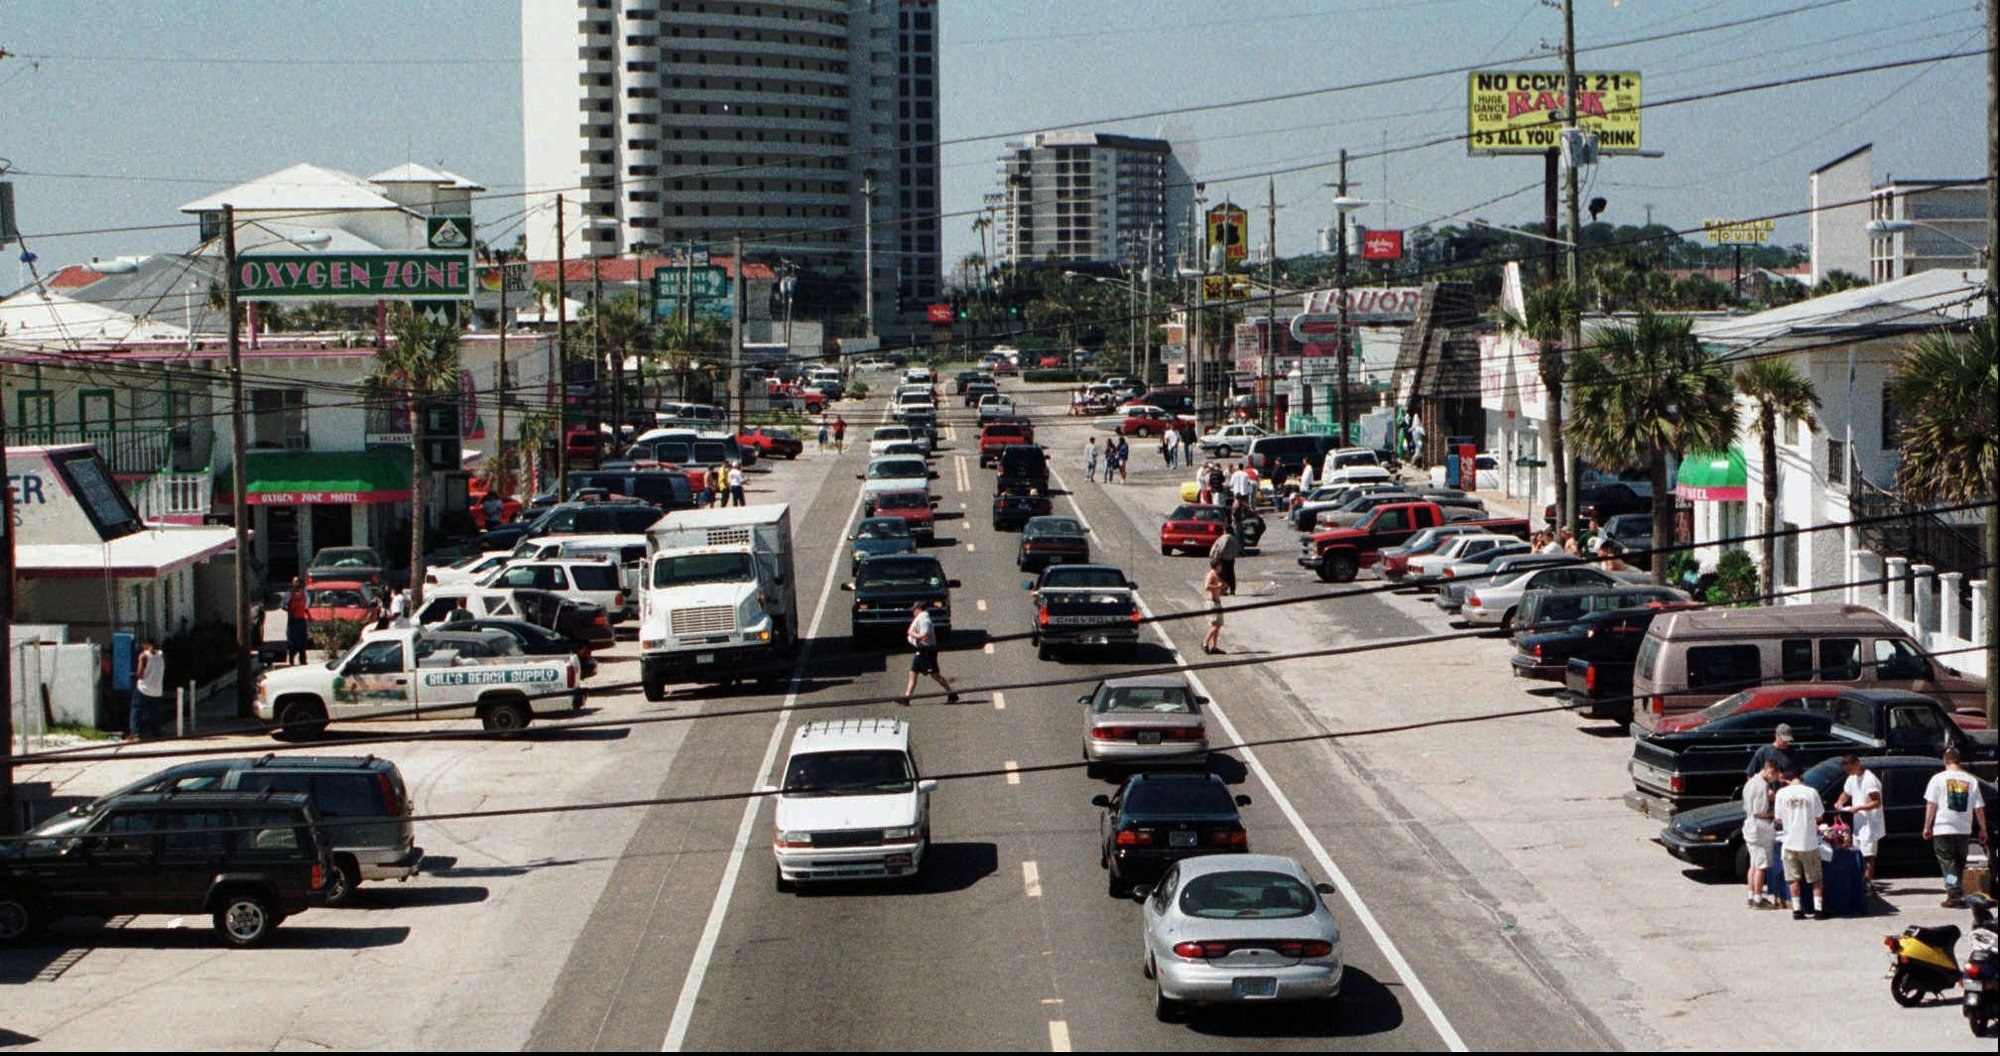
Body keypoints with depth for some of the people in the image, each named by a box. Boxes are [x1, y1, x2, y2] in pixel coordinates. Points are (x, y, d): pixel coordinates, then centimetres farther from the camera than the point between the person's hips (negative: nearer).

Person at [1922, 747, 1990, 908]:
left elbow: (1931, 804, -6)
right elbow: (1979, 808, 5)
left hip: (1943, 829, -3)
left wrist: (1927, 826, 1)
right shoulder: (1970, 780, 4)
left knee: (1948, 862, -2)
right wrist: (1983, 830, 13)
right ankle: (1955, 893, 17)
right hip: (1964, 829, 3)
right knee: (1959, 863, 15)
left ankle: (1955, 895, -15)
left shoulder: (1938, 778, -4)